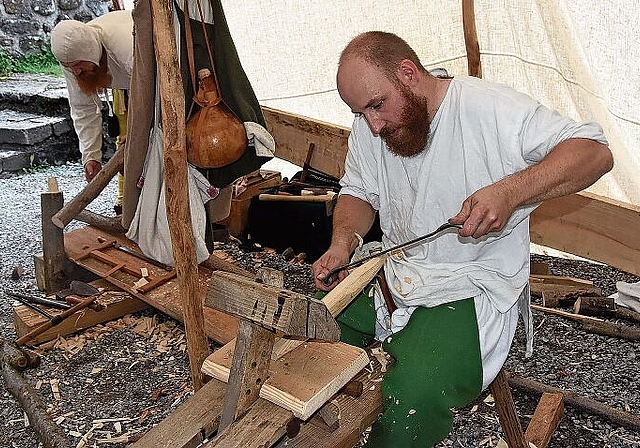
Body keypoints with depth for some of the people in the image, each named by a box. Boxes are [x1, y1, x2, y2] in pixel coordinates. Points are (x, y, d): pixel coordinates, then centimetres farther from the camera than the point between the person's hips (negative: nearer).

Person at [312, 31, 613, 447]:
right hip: (393, 270, 6)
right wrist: (342, 243, -6)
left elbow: (595, 152, -17)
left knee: (413, 396, -28)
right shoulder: (368, 127, 3)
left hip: (473, 284, -6)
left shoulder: (490, 107, -16)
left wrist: (509, 191, -33)